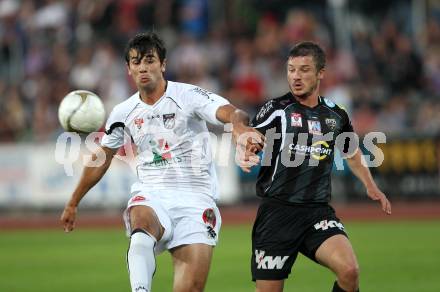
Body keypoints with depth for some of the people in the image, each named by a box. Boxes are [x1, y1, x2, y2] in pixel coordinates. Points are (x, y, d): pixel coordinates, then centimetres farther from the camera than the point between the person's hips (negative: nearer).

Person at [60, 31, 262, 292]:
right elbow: (101, 158, 26)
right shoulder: (123, 113, 10)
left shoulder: (189, 96, -4)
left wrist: (240, 125, -47)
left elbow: (230, 112, -21)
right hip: (151, 195, 2)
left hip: (195, 198, -2)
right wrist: (73, 203, 33)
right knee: (142, 223, -37)